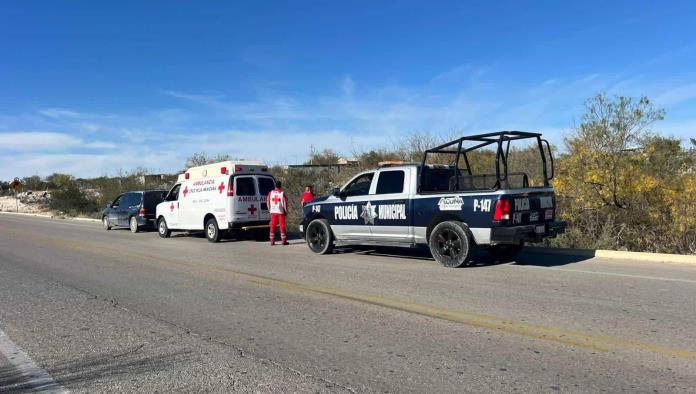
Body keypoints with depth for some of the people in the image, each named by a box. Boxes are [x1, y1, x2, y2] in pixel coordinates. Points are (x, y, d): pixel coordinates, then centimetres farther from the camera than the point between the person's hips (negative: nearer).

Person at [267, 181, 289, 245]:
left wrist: (270, 210, 14)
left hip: (273, 212, 3)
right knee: (282, 226, 3)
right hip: (280, 212, -3)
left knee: (272, 226, 7)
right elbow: (285, 202, -8)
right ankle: (283, 240, 4)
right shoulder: (282, 193, -5)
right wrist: (286, 211, 1)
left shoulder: (271, 192, 4)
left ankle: (272, 241, 7)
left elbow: (268, 201, 5)